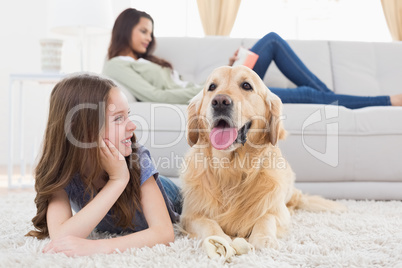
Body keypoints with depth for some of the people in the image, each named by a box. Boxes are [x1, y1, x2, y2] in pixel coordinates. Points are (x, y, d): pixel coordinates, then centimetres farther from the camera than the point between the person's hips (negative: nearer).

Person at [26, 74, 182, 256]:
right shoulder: (58, 167, -36)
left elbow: (165, 232, -47)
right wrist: (117, 180, -53)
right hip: (107, 228, 1)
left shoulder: (137, 158, -39)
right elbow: (60, 237, -51)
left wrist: (97, 246, -62)